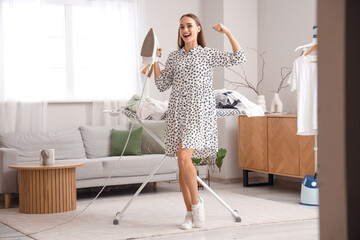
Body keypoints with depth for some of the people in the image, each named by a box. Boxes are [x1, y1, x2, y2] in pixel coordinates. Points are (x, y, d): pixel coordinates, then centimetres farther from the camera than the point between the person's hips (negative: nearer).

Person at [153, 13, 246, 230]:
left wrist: (228, 32, -8)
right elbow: (162, 85, 15)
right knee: (182, 163, 4)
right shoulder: (174, 57, 14)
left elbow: (238, 58, -5)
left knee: (183, 157, -21)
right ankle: (190, 213, 12)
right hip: (178, 112, 5)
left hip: (199, 112, -4)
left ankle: (196, 202, -1)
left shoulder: (208, 54, 4)